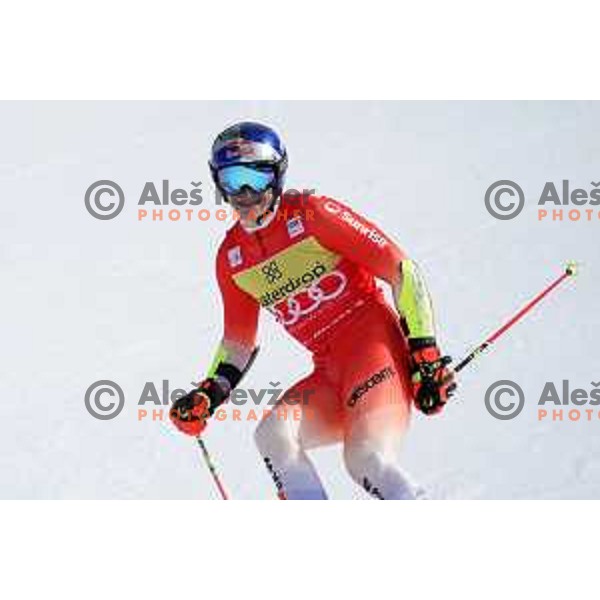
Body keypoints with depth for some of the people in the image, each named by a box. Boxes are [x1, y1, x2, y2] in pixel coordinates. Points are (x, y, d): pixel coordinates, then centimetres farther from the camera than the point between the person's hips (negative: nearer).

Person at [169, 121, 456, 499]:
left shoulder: (311, 215, -7)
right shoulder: (231, 258, 11)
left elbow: (402, 270, -7)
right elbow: (239, 343, 25)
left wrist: (426, 354, -12)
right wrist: (209, 395, 8)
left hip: (374, 344, -6)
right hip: (328, 373, 6)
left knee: (367, 461, -26)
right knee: (273, 433, -23)